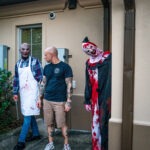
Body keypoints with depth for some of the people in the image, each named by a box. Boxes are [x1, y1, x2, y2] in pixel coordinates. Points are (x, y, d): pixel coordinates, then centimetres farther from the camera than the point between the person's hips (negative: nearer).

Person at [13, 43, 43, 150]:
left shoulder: (35, 61, -7)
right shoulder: (18, 63, 10)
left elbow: (41, 77, -8)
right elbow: (16, 79, 13)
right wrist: (15, 92, 11)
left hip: (32, 92, -6)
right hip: (23, 93, 6)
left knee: (27, 116, -5)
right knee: (30, 114, 15)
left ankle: (21, 141, 2)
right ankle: (36, 134, 31)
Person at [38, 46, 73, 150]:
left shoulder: (65, 67, -8)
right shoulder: (46, 67, 9)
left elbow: (69, 85, -9)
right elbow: (43, 83, 15)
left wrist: (68, 102, -13)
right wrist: (40, 98, 13)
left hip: (60, 101, -5)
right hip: (47, 100, 5)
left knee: (62, 124, 3)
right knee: (49, 124, 13)